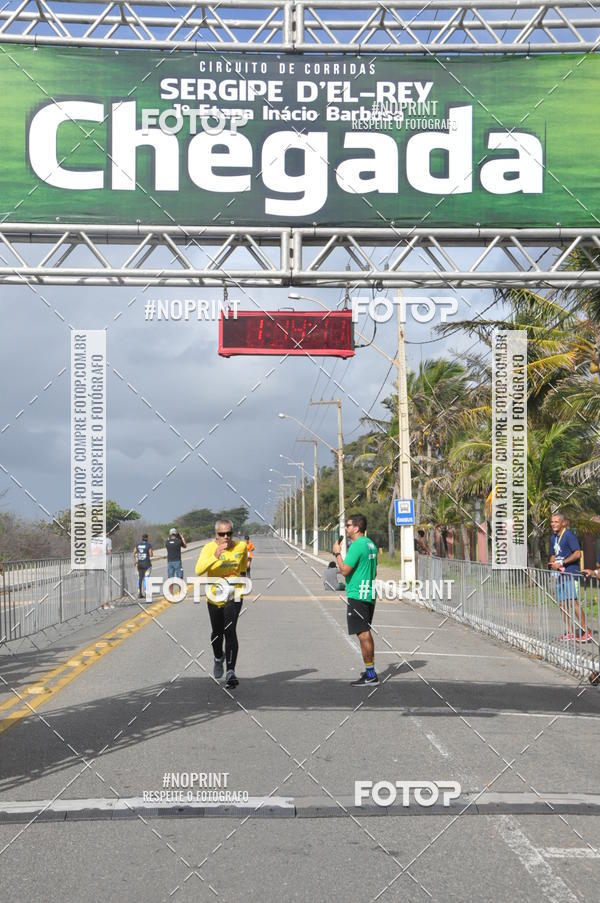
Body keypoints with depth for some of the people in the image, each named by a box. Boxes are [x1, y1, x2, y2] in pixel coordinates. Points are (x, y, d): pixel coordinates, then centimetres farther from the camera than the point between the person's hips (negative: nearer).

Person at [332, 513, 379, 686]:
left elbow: (345, 570, -18)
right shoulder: (370, 544, 13)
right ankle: (370, 671, 23)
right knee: (366, 634, 17)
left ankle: (370, 675, -5)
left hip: (357, 596, -10)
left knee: (363, 635, -7)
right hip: (369, 594, 10)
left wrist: (337, 553, -6)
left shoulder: (357, 546, -17)